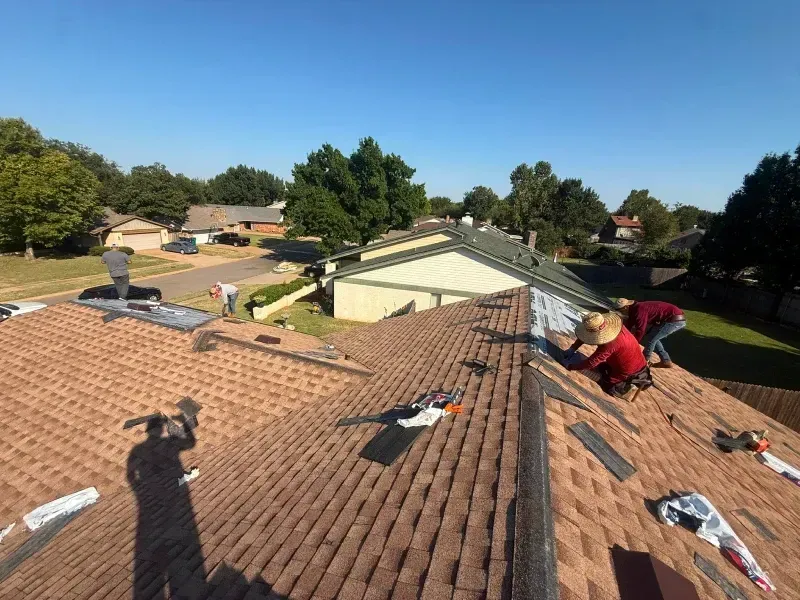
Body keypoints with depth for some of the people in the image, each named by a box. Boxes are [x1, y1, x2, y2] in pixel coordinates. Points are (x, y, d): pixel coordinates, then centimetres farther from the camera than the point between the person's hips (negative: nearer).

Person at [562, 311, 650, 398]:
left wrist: (570, 366, -20)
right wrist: (573, 349, -8)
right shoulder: (607, 325, -16)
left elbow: (590, 363, -32)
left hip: (631, 370, -7)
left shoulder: (609, 344, -39)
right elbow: (586, 334, -3)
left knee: (606, 387, 5)